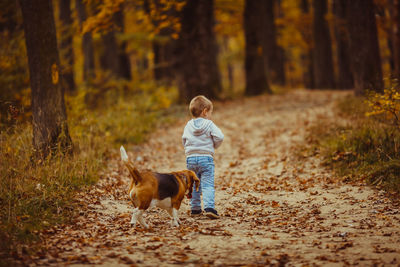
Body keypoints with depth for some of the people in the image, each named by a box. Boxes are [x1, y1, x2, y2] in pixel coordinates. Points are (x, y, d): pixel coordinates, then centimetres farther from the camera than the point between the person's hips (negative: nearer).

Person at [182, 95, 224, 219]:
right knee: (207, 184, -7)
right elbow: (219, 137, -10)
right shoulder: (209, 124, -5)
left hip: (190, 158, 4)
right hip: (206, 158, -4)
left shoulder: (188, 125, 8)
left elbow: (184, 140, 14)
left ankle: (195, 209, 17)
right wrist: (213, 146, 8)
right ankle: (209, 207, -22)